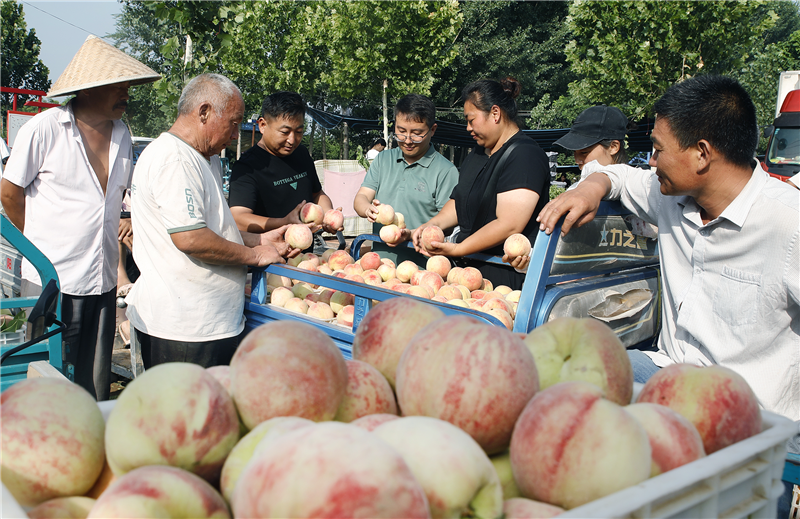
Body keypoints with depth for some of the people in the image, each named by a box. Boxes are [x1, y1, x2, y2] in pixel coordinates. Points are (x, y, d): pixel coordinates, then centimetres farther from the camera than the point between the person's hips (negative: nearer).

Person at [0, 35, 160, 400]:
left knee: (96, 389, 12)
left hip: (103, 282, 5)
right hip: (51, 282, -5)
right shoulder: (45, 127, -7)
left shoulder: (121, 134, 11)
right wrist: (45, 241, 7)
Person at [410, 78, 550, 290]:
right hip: (472, 267, 8)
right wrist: (433, 224, 3)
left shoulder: (525, 156, -15)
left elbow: (508, 226, -23)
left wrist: (457, 250, -20)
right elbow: (460, 202, 23)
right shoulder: (478, 154, 17)